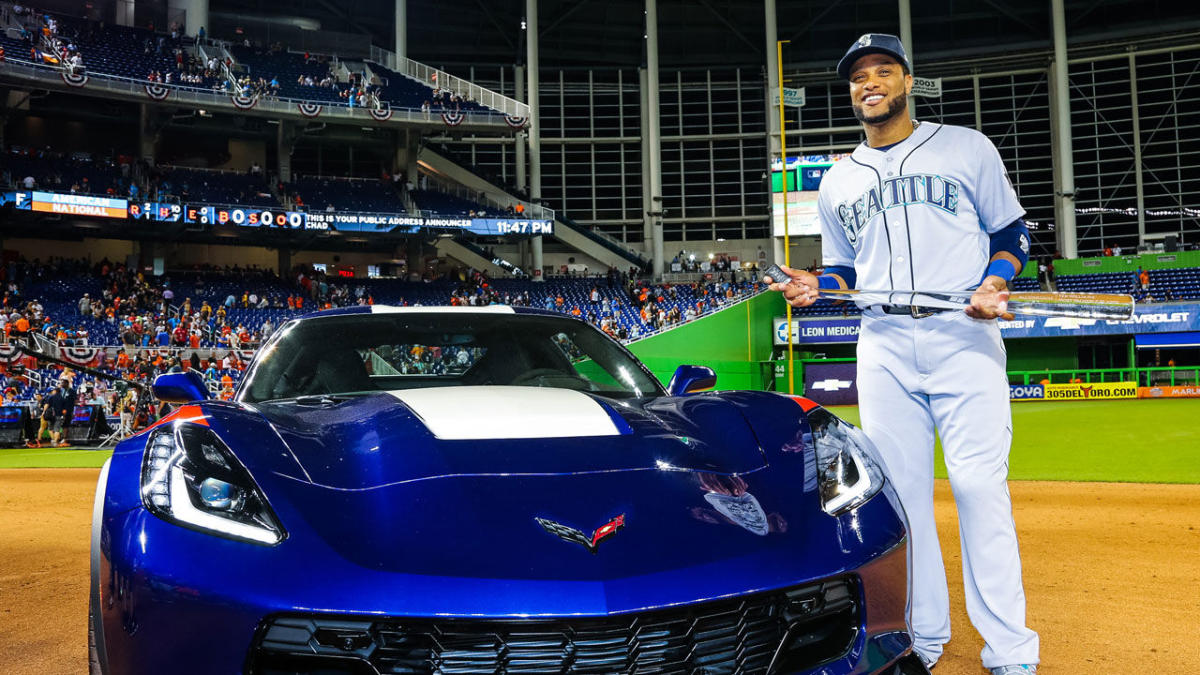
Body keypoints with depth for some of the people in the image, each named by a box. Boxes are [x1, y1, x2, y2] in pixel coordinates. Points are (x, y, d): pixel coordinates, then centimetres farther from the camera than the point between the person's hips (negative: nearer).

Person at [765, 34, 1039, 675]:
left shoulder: (966, 147, 7)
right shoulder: (838, 181, 16)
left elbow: (1012, 233, 9)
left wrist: (995, 281, -11)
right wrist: (814, 285, -1)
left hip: (964, 338, -3)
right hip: (883, 348, 3)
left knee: (980, 485, -8)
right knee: (898, 491, 3)